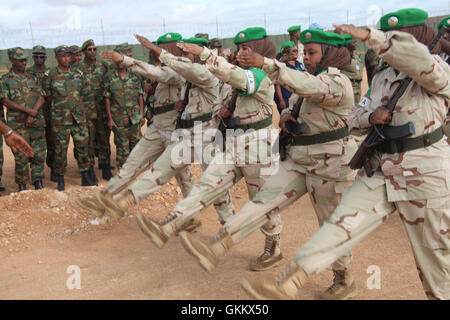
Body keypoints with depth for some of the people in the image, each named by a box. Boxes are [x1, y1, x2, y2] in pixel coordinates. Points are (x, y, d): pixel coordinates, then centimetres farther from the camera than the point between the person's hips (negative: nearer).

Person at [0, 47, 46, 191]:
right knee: (21, 156, 0)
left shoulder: (33, 78, 13)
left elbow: (41, 98, 4)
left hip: (37, 122, 3)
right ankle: (22, 185, 12)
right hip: (17, 124, -3)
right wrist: (27, 110, -15)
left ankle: (38, 182, 14)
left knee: (39, 154, 3)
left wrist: (33, 114, -11)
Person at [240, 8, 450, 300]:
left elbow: (419, 59, -34)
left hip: (424, 176, -5)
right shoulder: (382, 78, 11)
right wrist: (370, 116, -8)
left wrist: (369, 36, -39)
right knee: (342, 224, -7)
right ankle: (287, 285, -11)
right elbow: (355, 117, 15)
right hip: (381, 173, 5)